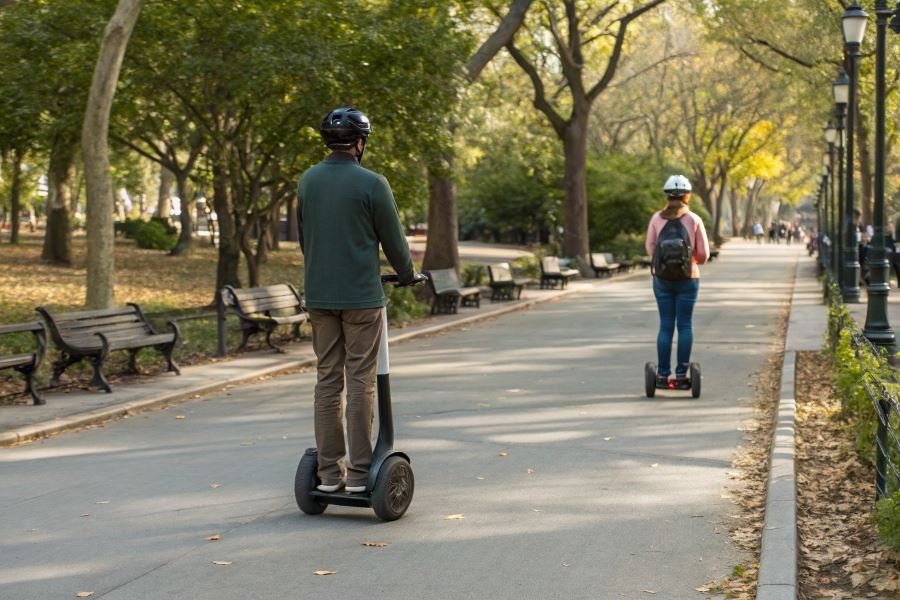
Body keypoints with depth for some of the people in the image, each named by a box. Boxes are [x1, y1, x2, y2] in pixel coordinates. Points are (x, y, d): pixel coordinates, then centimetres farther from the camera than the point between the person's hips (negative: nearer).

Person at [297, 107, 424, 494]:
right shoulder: (371, 183, -10)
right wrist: (408, 274, 15)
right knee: (360, 383, -1)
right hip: (360, 295, -5)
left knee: (327, 380, 9)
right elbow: (393, 238, -3)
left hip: (319, 294, 5)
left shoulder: (308, 180, 7)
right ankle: (358, 473, 2)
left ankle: (329, 471, 12)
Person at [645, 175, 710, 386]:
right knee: (684, 325, 5)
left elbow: (650, 247, 1)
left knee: (665, 326, 6)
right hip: (688, 278, -1)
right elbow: (703, 253, -2)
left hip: (662, 278, 1)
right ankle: (681, 373, 3)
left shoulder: (657, 218, -2)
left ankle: (663, 374, 4)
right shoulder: (694, 220, -5)